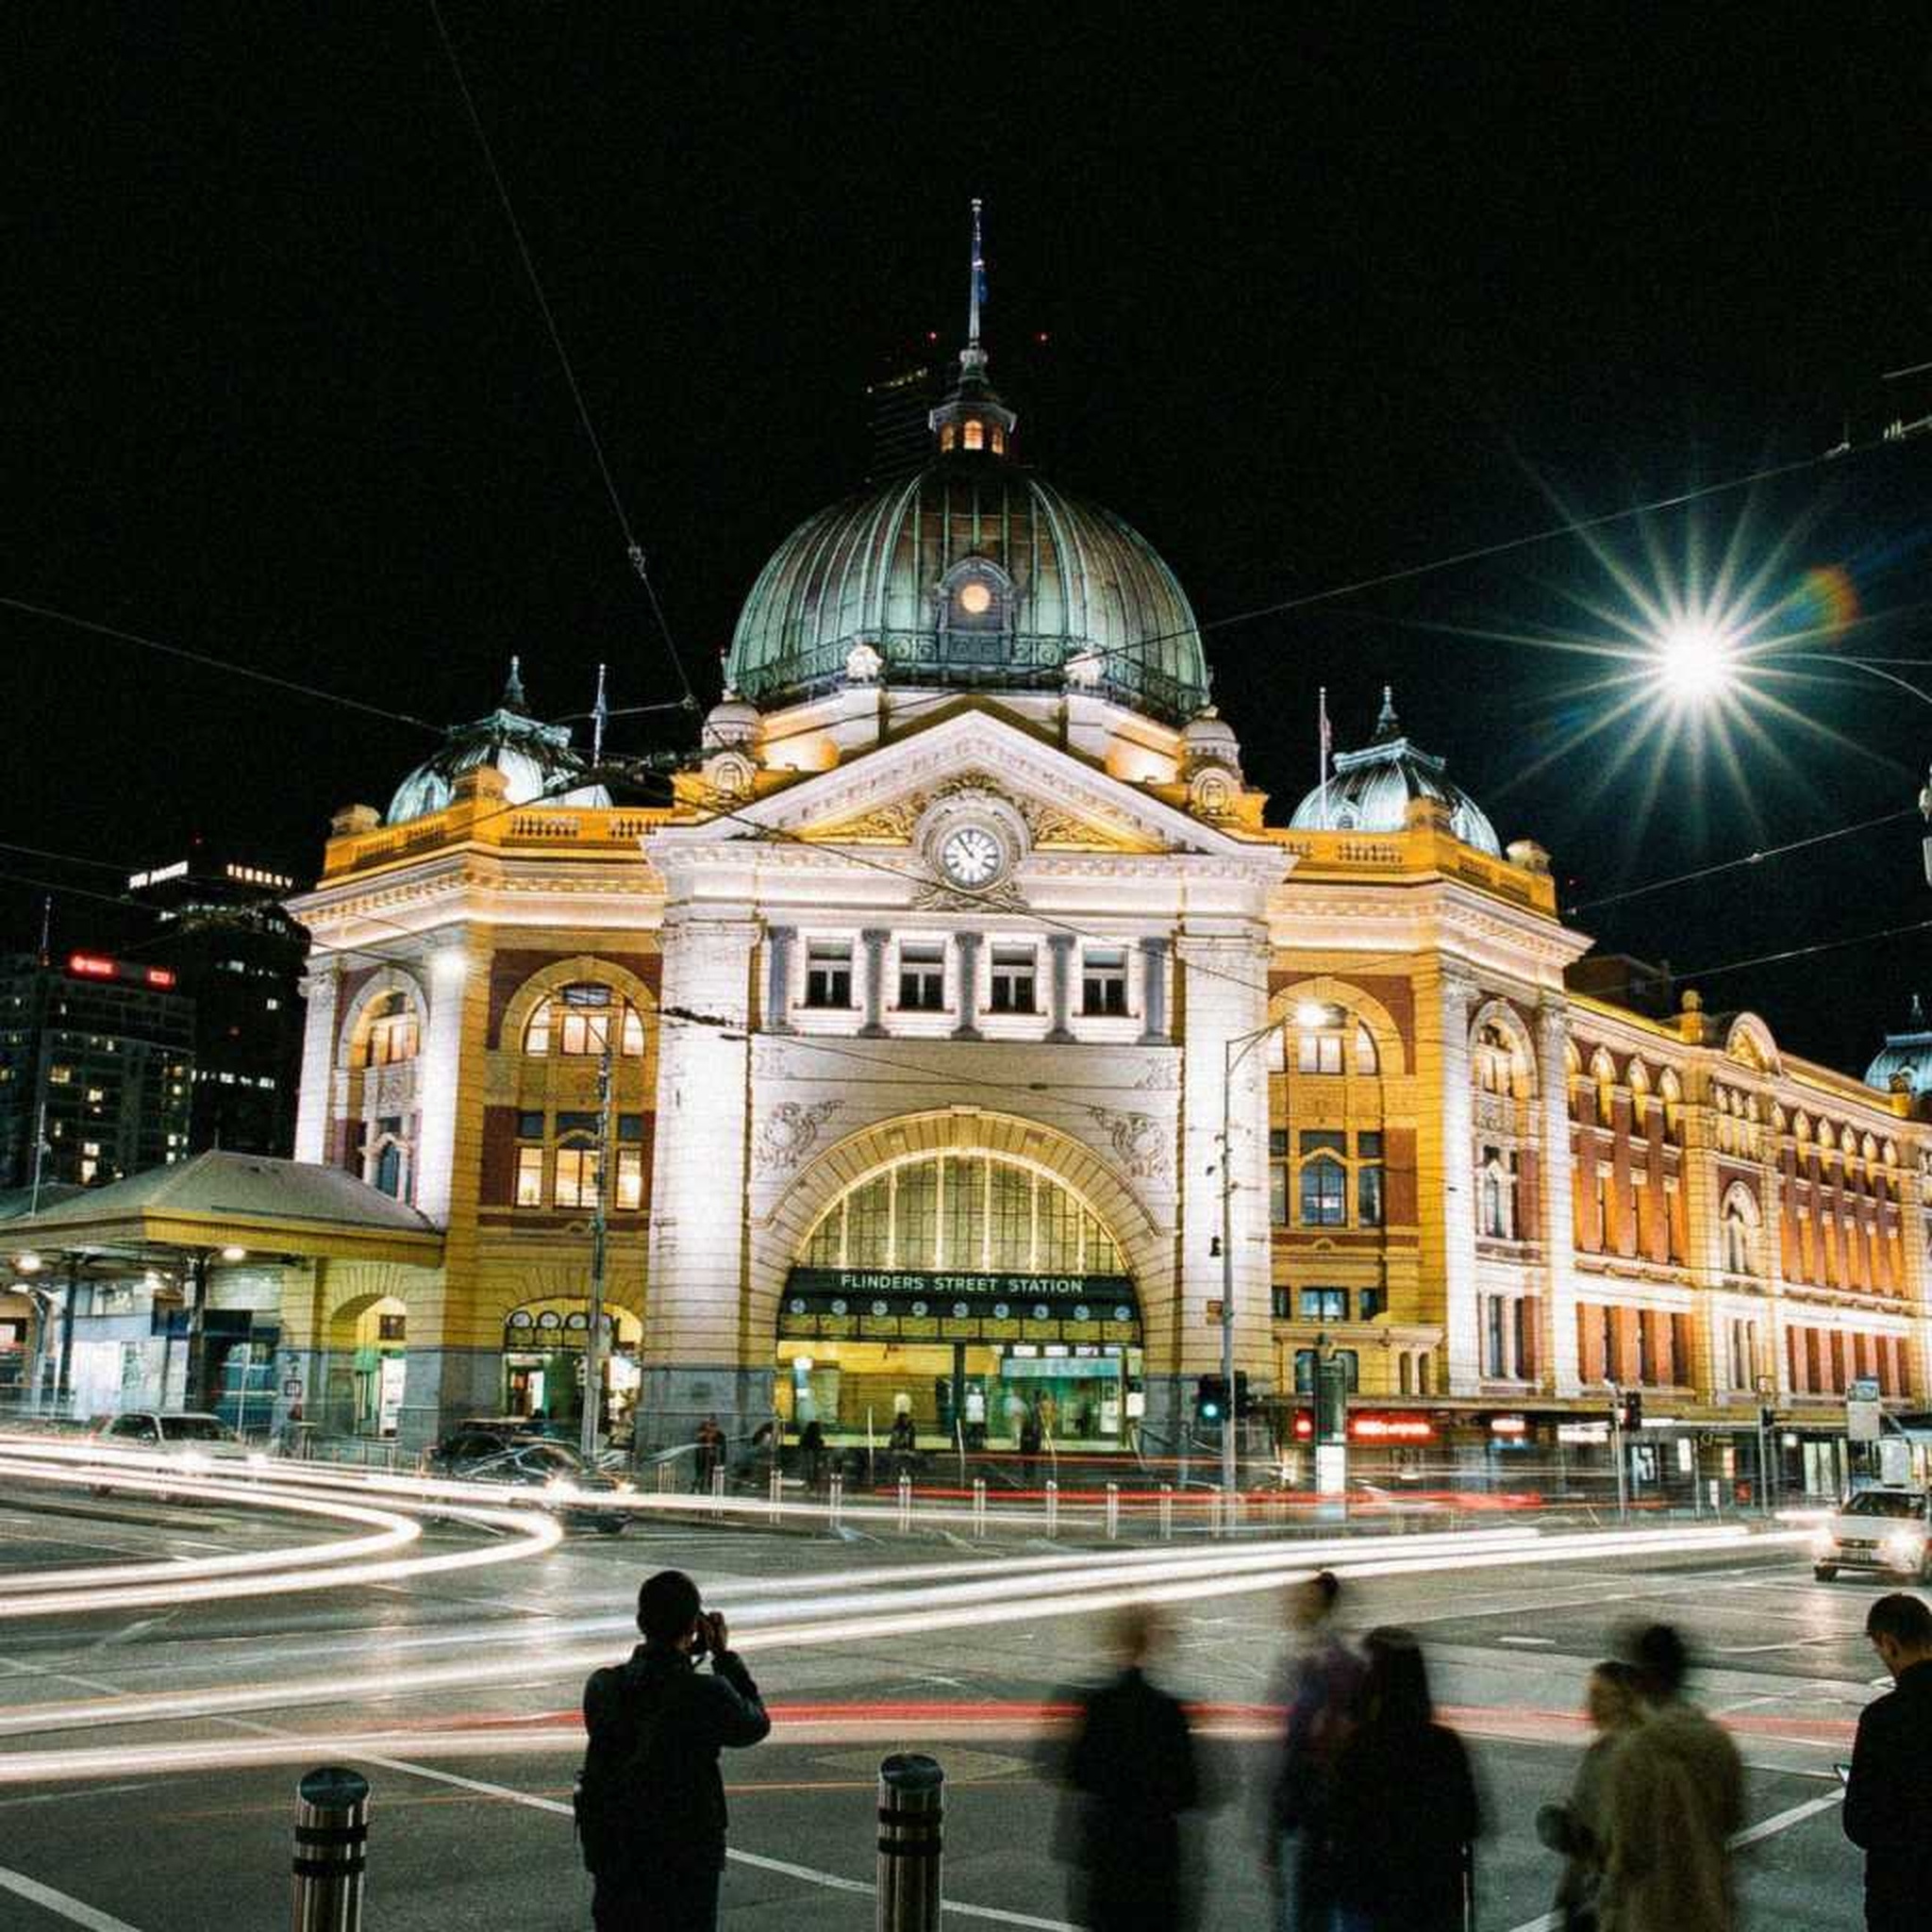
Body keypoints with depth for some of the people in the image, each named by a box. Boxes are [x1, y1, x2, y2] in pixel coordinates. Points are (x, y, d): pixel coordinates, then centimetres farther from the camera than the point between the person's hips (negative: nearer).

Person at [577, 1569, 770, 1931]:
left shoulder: (601, 1687, -8)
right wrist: (724, 1654, 7)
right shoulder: (706, 1695, -19)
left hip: (612, 1857, 4)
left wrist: (684, 1655, 10)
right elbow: (755, 1725, 1)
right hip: (686, 1861, -4)